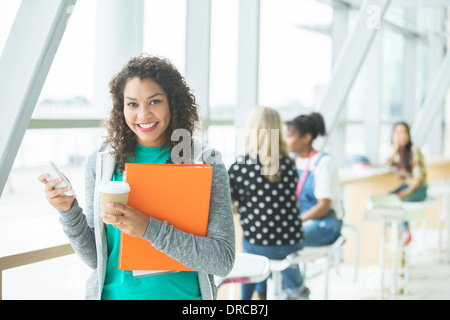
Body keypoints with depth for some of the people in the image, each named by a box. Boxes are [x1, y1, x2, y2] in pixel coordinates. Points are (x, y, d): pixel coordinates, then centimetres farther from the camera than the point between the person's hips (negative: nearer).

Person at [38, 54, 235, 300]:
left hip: (181, 294, -1)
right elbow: (95, 258, 0)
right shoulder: (101, 162, -3)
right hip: (114, 293, 2)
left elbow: (223, 261, -17)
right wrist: (69, 211, -17)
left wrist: (149, 229, -26)